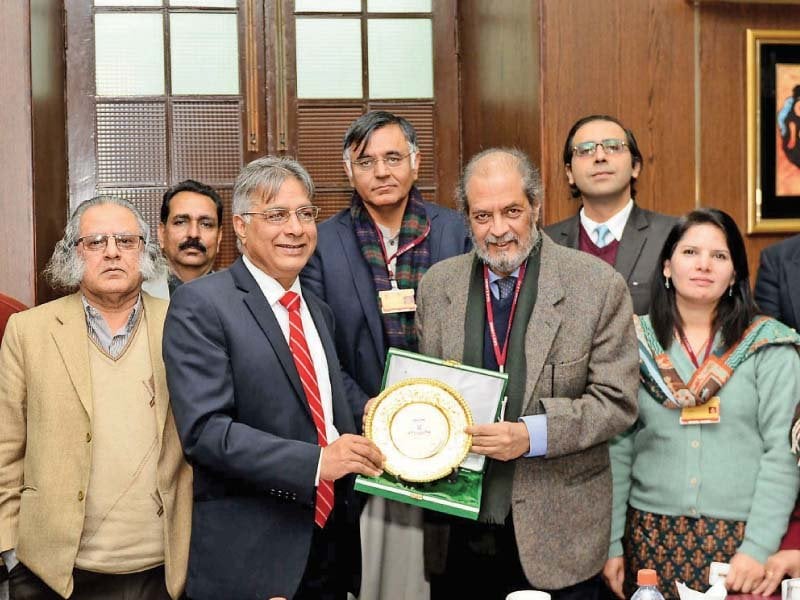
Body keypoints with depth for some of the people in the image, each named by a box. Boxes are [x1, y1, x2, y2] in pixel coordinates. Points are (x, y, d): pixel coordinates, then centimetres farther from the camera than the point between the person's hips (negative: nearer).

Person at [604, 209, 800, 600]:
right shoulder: (635, 344, 3)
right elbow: (618, 449, 4)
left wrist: (759, 547, -13)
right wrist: (611, 543, 2)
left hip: (740, 536, -2)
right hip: (652, 535, 2)